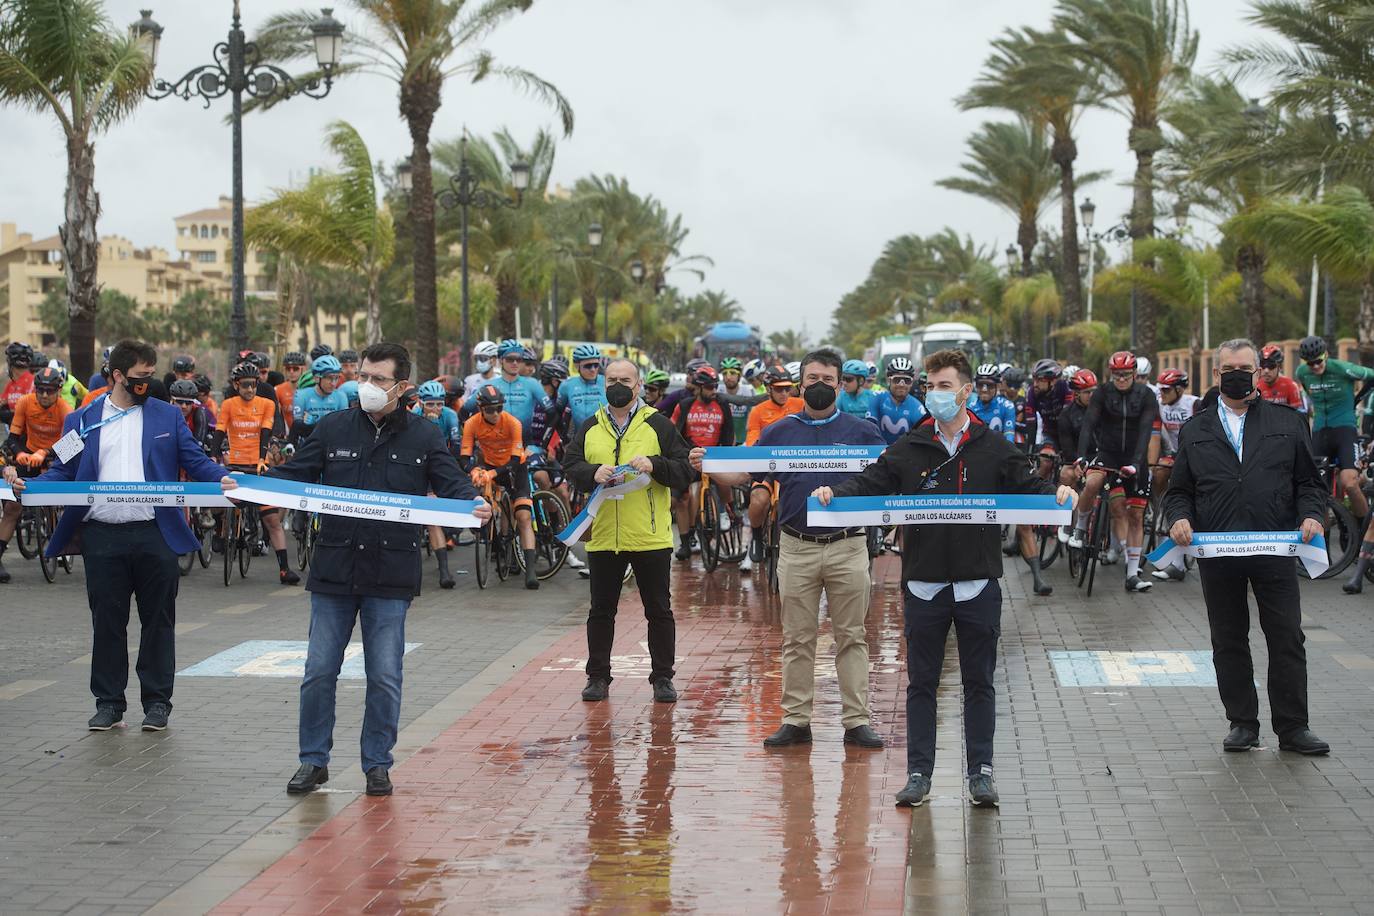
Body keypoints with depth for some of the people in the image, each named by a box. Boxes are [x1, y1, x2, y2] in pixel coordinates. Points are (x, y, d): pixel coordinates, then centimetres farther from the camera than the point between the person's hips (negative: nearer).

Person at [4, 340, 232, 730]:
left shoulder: (168, 416, 9)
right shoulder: (81, 421, 10)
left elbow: (196, 461, 4)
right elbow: (62, 471, 7)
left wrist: (223, 479, -16)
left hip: (156, 535, 0)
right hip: (102, 536, 0)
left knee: (158, 621, 5)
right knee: (107, 622, 6)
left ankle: (157, 701, 15)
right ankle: (108, 703, 16)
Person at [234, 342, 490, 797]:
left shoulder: (424, 436, 2)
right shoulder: (332, 428, 6)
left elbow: (454, 486, 0)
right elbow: (294, 475, 8)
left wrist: (475, 506, -21)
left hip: (390, 576, -2)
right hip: (333, 570, 2)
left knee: (385, 678, 3)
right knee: (319, 671, 6)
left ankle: (377, 764, 17)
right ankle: (313, 760, 20)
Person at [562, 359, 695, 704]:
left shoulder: (659, 426, 2)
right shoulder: (591, 428, 10)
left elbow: (685, 472, -2)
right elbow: (570, 465, 2)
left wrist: (654, 465, -19)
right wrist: (593, 473, -18)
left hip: (650, 536, -2)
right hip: (603, 536, 2)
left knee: (659, 611, 5)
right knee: (601, 610, 9)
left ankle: (662, 678, 15)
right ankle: (598, 677, 19)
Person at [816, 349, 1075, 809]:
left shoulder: (994, 450, 3)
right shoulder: (908, 450, 3)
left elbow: (1028, 486, 5)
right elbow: (870, 483, 1)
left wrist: (1057, 493, -16)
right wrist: (835, 492, -18)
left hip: (978, 585, 0)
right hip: (924, 584, 0)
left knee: (979, 683, 7)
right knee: (921, 683, 6)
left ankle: (981, 771, 16)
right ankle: (918, 773, 13)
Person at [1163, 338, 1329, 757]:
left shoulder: (1288, 424, 10)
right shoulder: (1194, 432, 13)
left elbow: (1310, 482, 10)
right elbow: (1178, 490, 13)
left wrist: (1311, 515, -8)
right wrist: (1179, 518, -7)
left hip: (1275, 550, -1)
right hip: (1217, 554, 1)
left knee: (1287, 640, -1)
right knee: (1229, 643, 7)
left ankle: (1292, 727, 7)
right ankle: (1242, 724, 16)